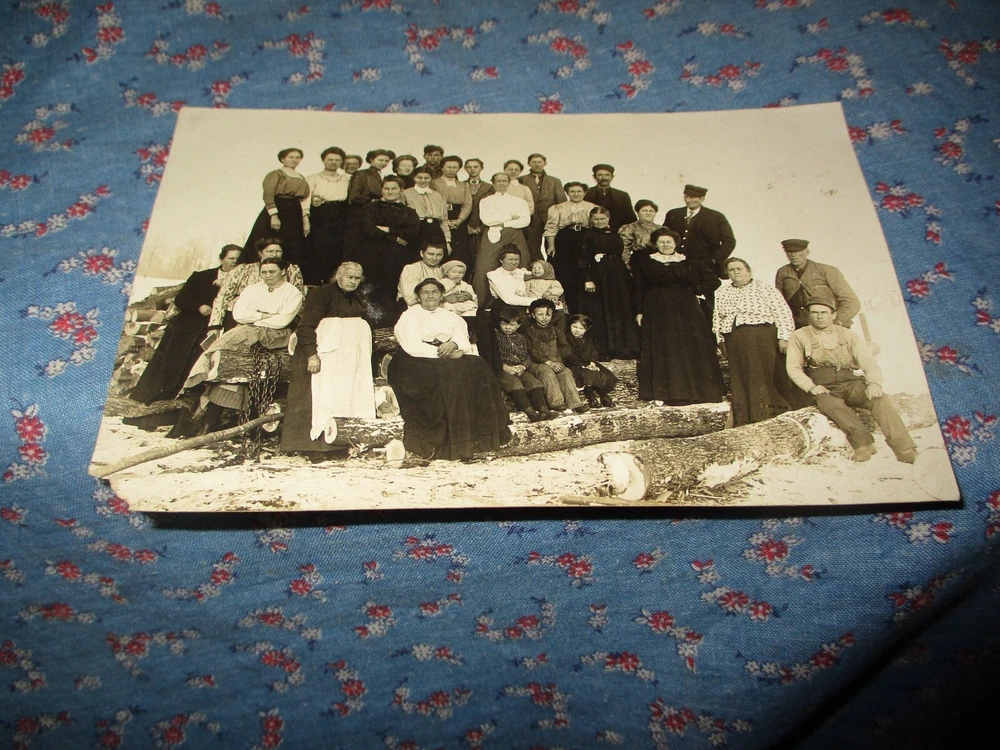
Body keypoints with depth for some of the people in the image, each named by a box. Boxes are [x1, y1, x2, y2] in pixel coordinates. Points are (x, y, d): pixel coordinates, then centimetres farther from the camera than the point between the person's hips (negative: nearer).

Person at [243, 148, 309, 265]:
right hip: (278, 212, -6)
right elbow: (268, 196, -11)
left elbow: (304, 199, 15)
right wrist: (274, 216, -21)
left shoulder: (302, 178, 18)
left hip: (295, 216, 6)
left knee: (292, 253, 3)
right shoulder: (275, 175, -1)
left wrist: (305, 218, 4)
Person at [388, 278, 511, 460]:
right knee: (446, 375, -35)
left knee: (478, 368, -22)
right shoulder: (410, 316, 7)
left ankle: (478, 435, -22)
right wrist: (444, 353, -15)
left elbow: (464, 341, 7)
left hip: (451, 358, 5)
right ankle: (446, 440, -33)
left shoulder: (450, 316, 23)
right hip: (419, 362, -5)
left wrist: (453, 344, -18)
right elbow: (413, 347, -9)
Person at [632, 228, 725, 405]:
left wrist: (693, 290, -1)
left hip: (685, 310, 1)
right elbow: (639, 288, 3)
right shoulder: (644, 262, 6)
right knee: (660, 351, -2)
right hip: (657, 310, -1)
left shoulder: (689, 262, 8)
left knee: (690, 349, 1)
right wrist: (639, 311, -4)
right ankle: (661, 393, 1)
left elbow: (713, 281, 8)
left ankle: (694, 391, 10)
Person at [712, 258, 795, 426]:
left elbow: (783, 314, 0)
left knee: (765, 377, -5)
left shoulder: (766, 290, 7)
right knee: (740, 381, 2)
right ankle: (744, 422, 5)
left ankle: (770, 417, 2)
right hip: (735, 343, 3)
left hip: (764, 341, -3)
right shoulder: (721, 293, 18)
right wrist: (721, 341, 6)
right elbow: (716, 318, 15)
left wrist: (783, 338, -9)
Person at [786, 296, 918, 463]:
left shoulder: (849, 336, 15)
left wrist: (874, 383, -16)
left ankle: (904, 449, -35)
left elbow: (869, 363, 5)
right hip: (823, 388, -2)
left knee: (880, 398, -27)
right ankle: (863, 443, -47)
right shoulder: (799, 336, 11)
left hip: (851, 383, 2)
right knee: (831, 404, -36)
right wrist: (810, 387, -11)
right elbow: (794, 368, 7)